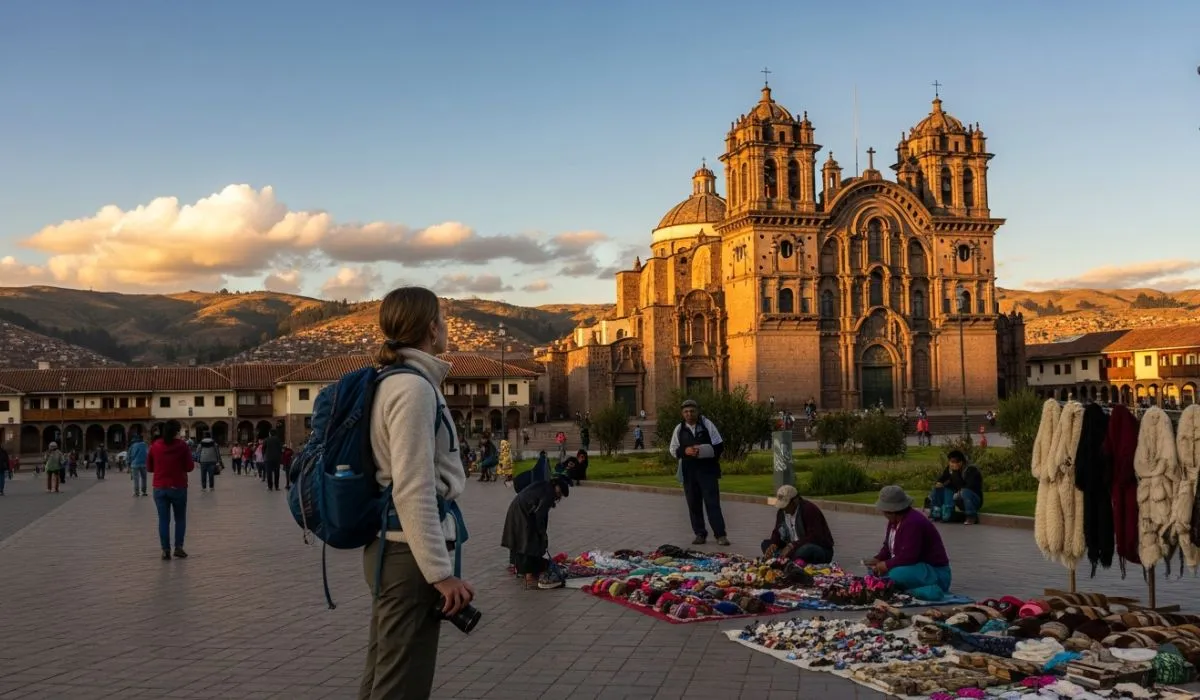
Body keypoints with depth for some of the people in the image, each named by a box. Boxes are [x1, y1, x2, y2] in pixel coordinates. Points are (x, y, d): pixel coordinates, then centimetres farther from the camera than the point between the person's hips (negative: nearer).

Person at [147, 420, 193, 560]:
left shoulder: (155, 446, 0)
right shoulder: (182, 445, -8)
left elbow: (149, 468, 7)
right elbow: (190, 467, -5)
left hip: (160, 488, 2)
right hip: (178, 488, -2)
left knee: (163, 520, 5)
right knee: (180, 518, 11)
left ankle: (165, 550, 3)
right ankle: (178, 547, 6)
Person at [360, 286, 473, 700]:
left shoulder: (392, 381, 14)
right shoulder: (414, 387, -16)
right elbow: (413, 491, -22)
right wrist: (441, 572, -21)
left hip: (391, 546, 10)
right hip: (409, 551, -10)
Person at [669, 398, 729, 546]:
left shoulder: (707, 425, 0)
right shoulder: (679, 429, 7)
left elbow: (719, 446, -3)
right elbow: (673, 450, 9)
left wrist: (702, 450, -18)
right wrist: (685, 451, -11)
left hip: (707, 470, -3)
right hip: (688, 472, 3)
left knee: (712, 502, -5)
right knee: (694, 504, 6)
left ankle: (720, 535, -1)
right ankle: (700, 534, 16)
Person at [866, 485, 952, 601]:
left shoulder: (913, 522, -25)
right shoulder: (894, 520, 6)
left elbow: (909, 556, -30)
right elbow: (888, 547, 16)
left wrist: (886, 565, -19)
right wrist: (877, 560, -2)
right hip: (916, 566, 11)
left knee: (895, 575, -36)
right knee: (874, 570, 6)